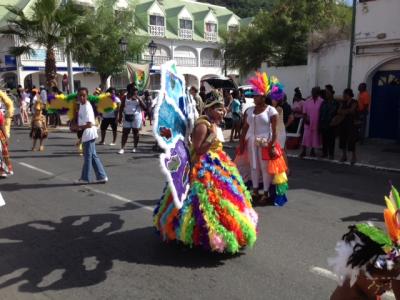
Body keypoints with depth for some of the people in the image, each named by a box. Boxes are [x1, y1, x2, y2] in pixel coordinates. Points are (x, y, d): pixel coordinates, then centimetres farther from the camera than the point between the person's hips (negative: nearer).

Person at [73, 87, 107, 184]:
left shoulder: (87, 108, -19)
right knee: (93, 156, 12)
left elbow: (89, 124, -24)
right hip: (86, 135, 10)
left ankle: (85, 178, 13)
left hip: (89, 135, -10)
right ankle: (101, 176, 16)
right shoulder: (81, 104, 8)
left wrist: (79, 127, -14)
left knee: (88, 156, 2)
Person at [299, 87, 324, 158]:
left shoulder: (321, 101, -6)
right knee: (306, 137, -1)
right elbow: (304, 112, 4)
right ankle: (304, 151, 6)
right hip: (308, 123, 1)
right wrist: (305, 119, -10)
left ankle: (312, 151, 21)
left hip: (317, 123, -1)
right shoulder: (307, 101, 1)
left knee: (315, 138, 9)